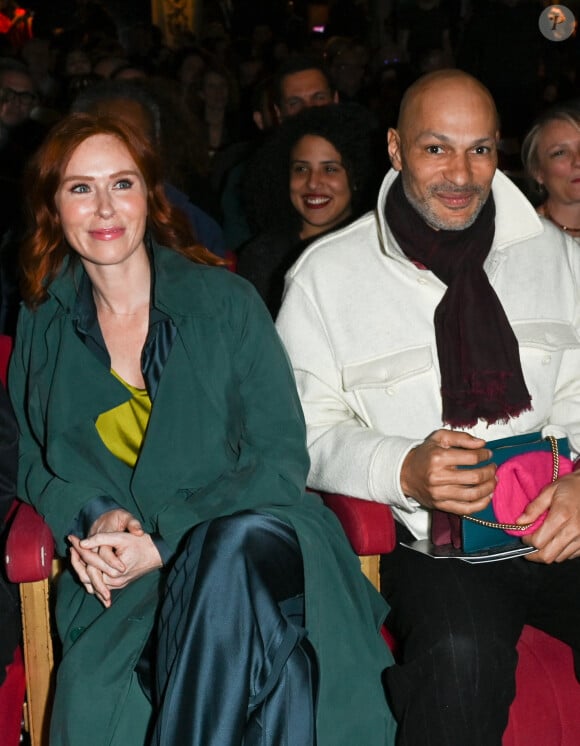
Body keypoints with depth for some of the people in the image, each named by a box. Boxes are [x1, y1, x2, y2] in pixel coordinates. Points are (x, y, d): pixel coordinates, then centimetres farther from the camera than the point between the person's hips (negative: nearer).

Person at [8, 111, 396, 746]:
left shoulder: (226, 302, 3)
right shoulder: (43, 327, 13)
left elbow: (282, 453, -1)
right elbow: (35, 462, 17)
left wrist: (165, 540, -14)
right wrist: (94, 520, -8)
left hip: (247, 537, 0)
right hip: (121, 573, 1)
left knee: (233, 551, -38)